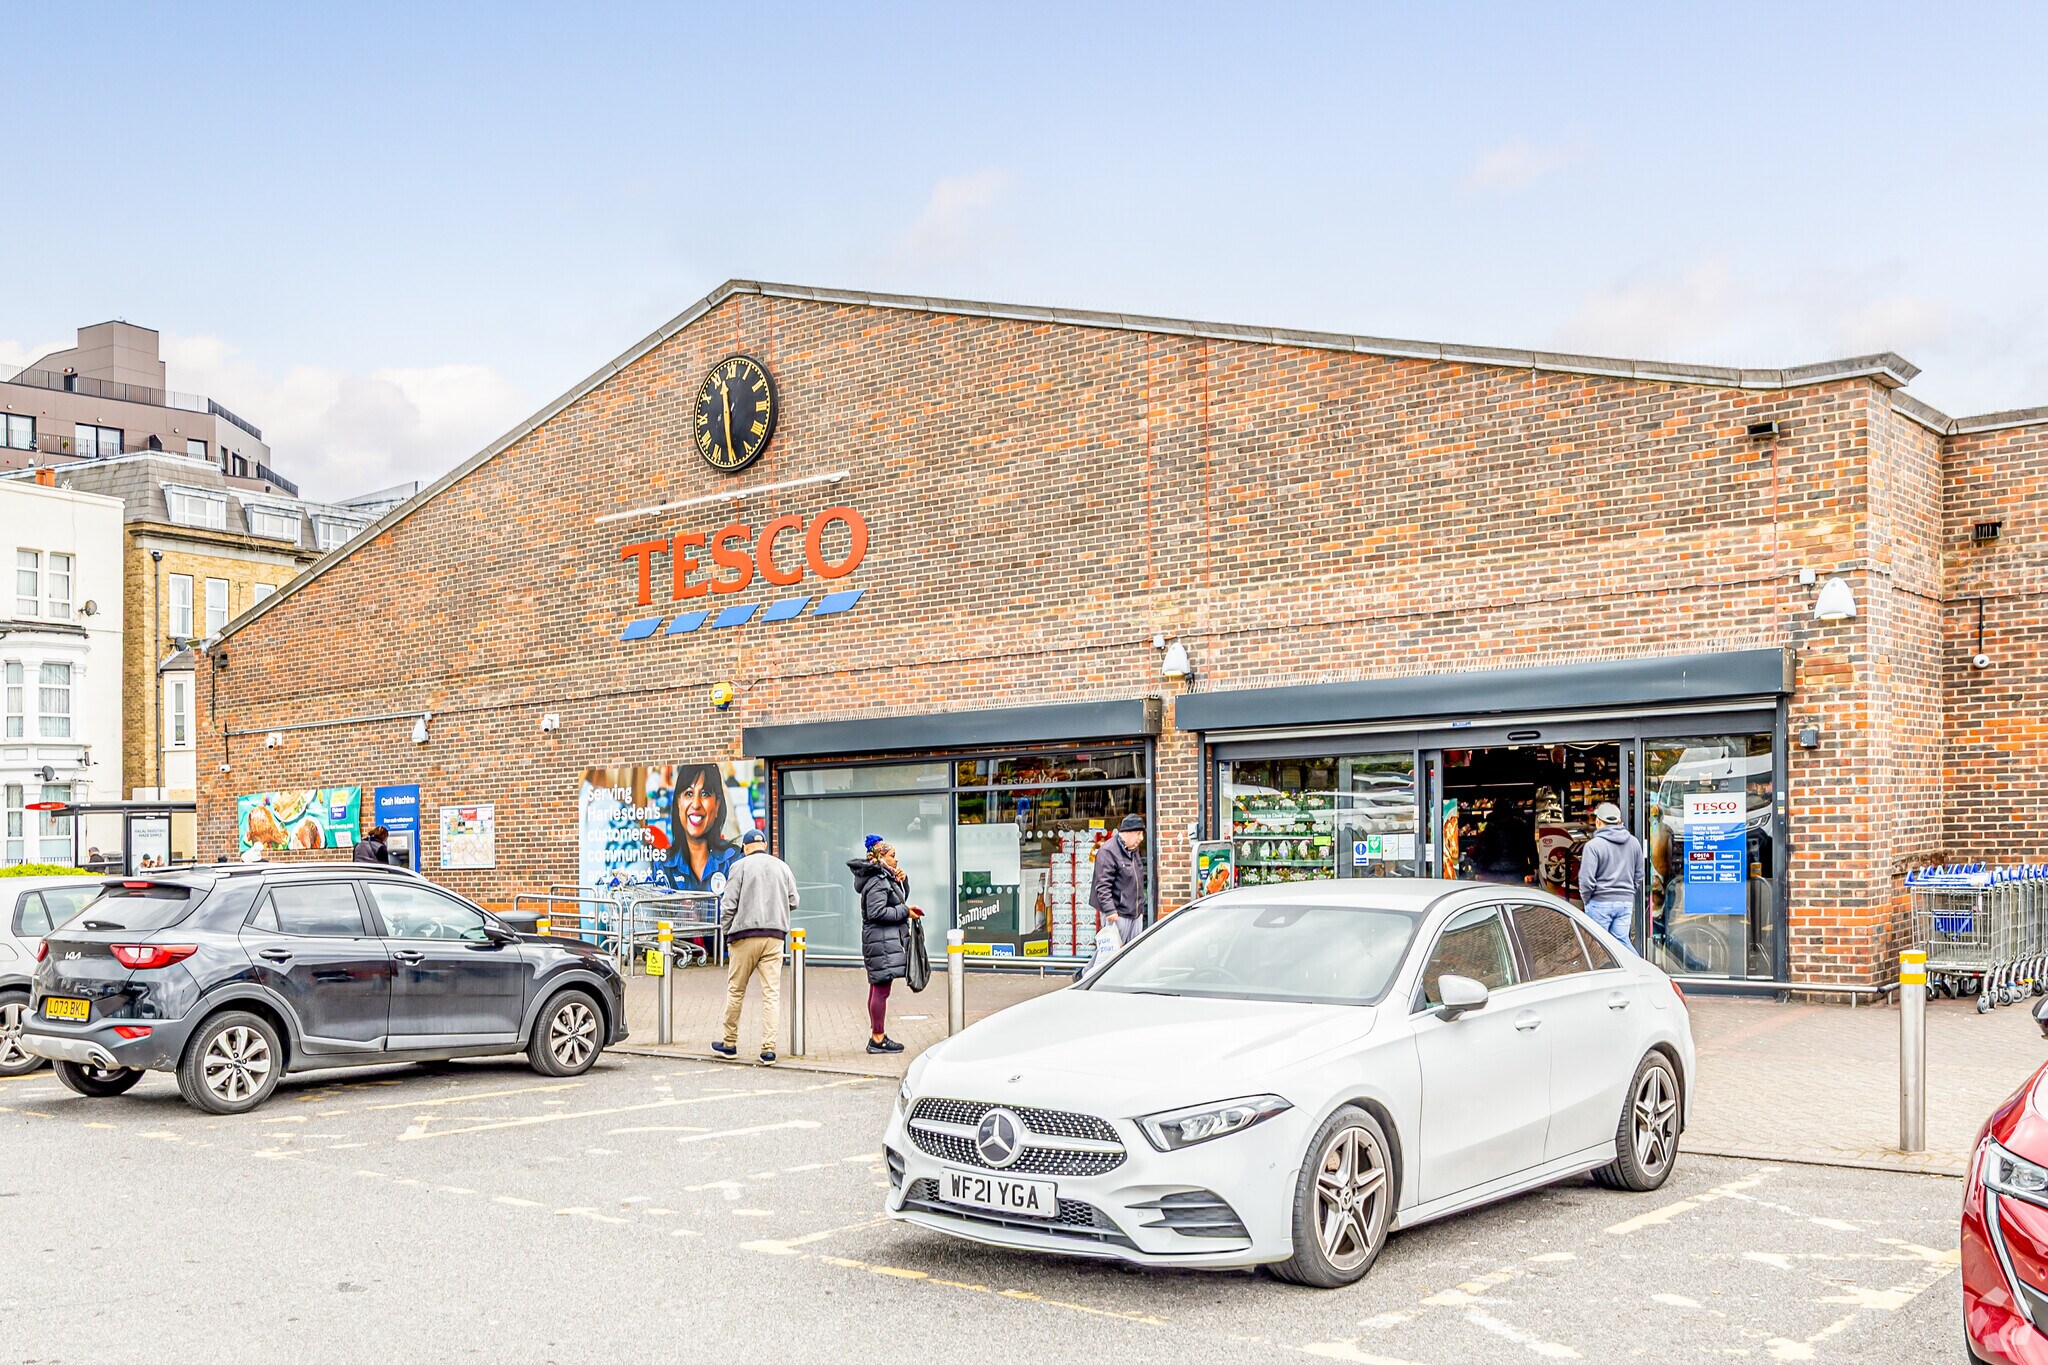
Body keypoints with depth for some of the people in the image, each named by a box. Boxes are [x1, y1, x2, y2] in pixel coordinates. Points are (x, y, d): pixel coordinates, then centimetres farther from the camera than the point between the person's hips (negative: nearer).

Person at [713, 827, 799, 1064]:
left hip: (745, 935, -2)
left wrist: (728, 932, 7)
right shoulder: (782, 867, 9)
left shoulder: (740, 866, -1)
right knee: (772, 992, 1)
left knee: (736, 990, 8)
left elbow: (729, 904, -4)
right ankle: (769, 1047, -4)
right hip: (775, 935, 3)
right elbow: (793, 902, 10)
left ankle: (730, 1043, 17)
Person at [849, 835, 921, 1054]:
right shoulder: (877, 881, -14)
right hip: (882, 940, -11)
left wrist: (902, 881, 8)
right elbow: (877, 911, -22)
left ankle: (877, 1035, 19)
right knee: (881, 989, -8)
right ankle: (878, 1039, -6)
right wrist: (905, 911, -14)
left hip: (885, 941, 11)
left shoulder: (885, 878, 17)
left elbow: (900, 899, 27)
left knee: (877, 988, 13)